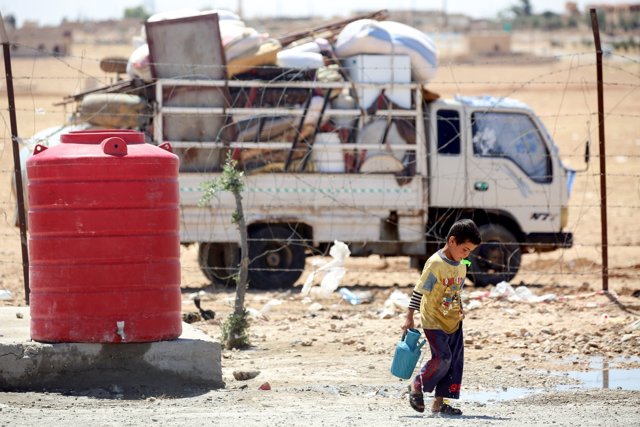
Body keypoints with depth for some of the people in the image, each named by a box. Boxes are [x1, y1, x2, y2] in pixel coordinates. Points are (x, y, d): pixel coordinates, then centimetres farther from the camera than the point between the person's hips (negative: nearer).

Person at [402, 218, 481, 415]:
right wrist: (410, 317, -15)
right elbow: (420, 290, -15)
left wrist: (460, 310, 9)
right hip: (433, 321, -8)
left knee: (455, 361, 3)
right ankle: (417, 386, 7)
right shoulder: (435, 263, -16)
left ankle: (439, 401, 10)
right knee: (442, 358, -16)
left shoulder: (461, 266, 7)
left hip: (453, 321, 8)